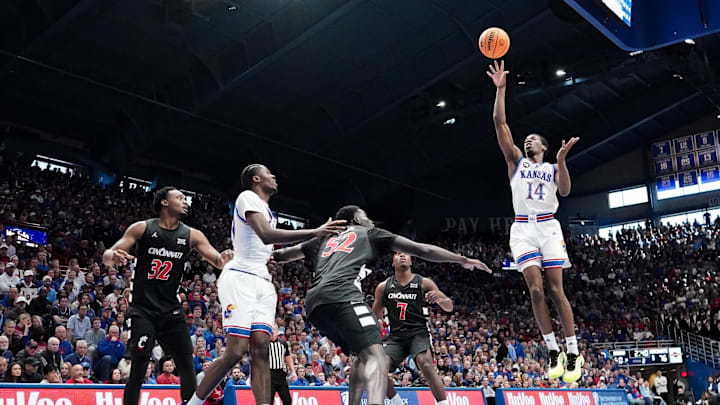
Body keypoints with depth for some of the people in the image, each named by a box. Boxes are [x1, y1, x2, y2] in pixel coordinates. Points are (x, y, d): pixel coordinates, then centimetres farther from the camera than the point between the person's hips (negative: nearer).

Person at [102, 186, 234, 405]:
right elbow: (107, 256, -3)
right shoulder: (142, 228, -2)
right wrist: (113, 256, -29)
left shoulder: (192, 235, 4)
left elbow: (218, 261, -3)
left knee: (187, 367, 1)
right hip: (143, 310, -3)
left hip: (171, 310, 3)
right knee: (138, 368, -11)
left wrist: (225, 258, -28)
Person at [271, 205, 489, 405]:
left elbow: (281, 255, 38)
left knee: (363, 355, 22)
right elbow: (421, 250, 23)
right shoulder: (369, 232, 24)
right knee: (375, 355, -18)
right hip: (342, 295, -7)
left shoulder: (326, 238, 35)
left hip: (314, 302, 7)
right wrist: (463, 260, 29)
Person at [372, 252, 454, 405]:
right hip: (395, 336, 3)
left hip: (418, 332, -2)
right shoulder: (383, 287, 8)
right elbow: (375, 314, 19)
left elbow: (449, 307, 3)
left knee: (426, 366, -29)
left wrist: (438, 299, -18)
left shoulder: (424, 283, 3)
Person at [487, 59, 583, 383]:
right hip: (522, 228, 1)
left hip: (548, 227, 0)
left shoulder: (553, 168, 16)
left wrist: (561, 159, -16)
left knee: (556, 290, -6)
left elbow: (565, 191, -6)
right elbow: (499, 122, 6)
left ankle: (573, 352, -1)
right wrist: (501, 89, -1)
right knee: (535, 290, -10)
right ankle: (553, 351, -1)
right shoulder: (516, 161, 16)